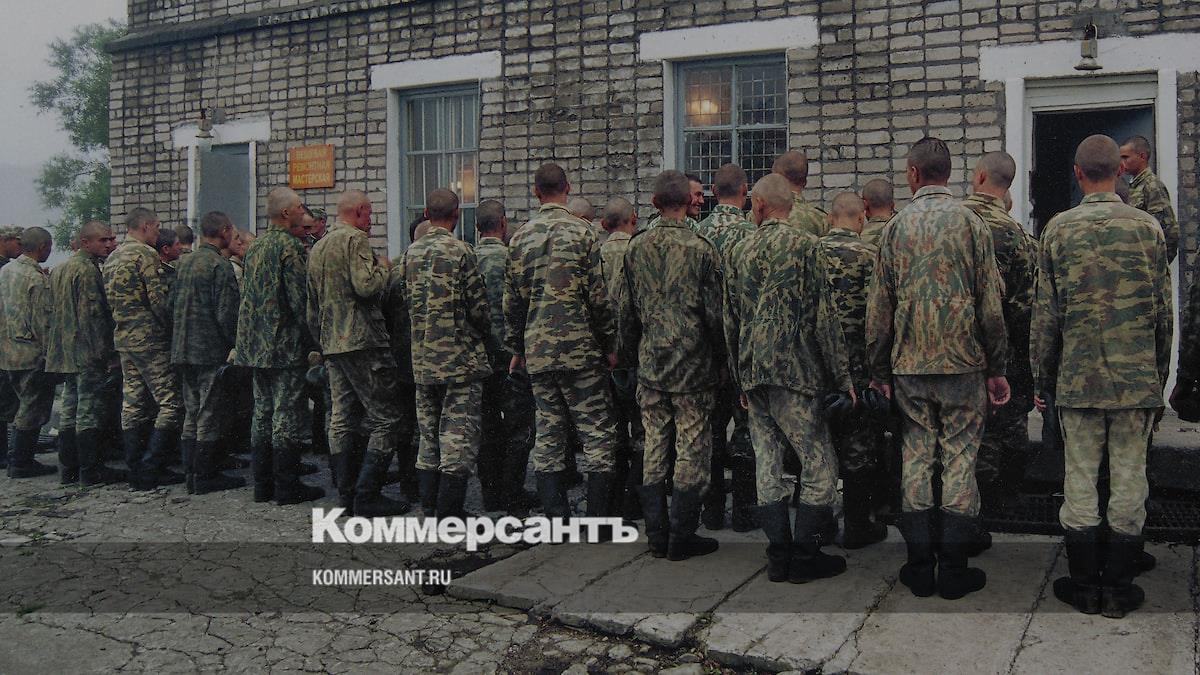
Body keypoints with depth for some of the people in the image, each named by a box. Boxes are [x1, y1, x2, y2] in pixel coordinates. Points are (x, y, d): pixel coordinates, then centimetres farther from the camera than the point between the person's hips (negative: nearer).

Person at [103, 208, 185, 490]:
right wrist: (173, 328, -6)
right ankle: (152, 469, -7)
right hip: (150, 339, -9)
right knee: (171, 403, -5)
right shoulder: (146, 254, -11)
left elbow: (111, 302, 18)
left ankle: (137, 471, 13)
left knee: (133, 405, 10)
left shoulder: (111, 258, 17)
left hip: (122, 338, 9)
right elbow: (159, 299, -16)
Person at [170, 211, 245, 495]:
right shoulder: (220, 265, -12)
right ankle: (205, 476, 2)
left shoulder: (185, 263, 12)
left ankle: (191, 473, 17)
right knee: (209, 414, -2)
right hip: (211, 351, -8)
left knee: (192, 413, 13)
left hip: (183, 351, 8)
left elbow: (173, 305, 16)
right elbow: (226, 313, -17)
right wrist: (238, 344, -6)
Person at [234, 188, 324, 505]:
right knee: (287, 416, -3)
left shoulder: (254, 246, 13)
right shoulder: (291, 246, -12)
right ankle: (287, 487, 2)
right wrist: (313, 342, -10)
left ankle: (262, 484, 18)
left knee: (263, 413, 13)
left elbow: (247, 295, 18)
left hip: (255, 345, 8)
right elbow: (300, 300, -17)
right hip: (286, 346, -8)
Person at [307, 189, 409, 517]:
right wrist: (383, 267, -2)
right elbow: (366, 286, -21)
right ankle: (367, 496, -8)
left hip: (331, 344, 9)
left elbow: (313, 304, 22)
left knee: (341, 421, 9)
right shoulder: (355, 239, -8)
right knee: (385, 419, -5)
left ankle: (348, 495, 12)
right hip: (362, 341, -9)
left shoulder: (317, 247, 20)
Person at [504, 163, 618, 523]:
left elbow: (512, 301, 11)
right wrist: (609, 344, 2)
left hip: (537, 352, 5)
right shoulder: (580, 232, -6)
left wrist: (516, 350, 20)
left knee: (548, 434, 10)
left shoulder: (520, 239, 8)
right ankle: (599, 519, 3)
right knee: (598, 432, 3)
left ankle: (556, 520, 13)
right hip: (580, 349, -5)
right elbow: (598, 296, -8)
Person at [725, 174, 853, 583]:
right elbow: (822, 315, -9)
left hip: (752, 374, 6)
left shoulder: (740, 251, 10)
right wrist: (841, 377, -3)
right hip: (793, 372, -5)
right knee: (819, 462, 3)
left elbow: (730, 321, 13)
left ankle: (778, 556, 12)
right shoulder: (803, 243, -5)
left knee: (768, 462, 9)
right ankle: (805, 556, 4)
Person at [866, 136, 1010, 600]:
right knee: (960, 459, 5)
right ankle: (953, 569, 8)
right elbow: (990, 303, -3)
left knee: (916, 458, 8)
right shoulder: (970, 222, -2)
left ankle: (919, 566, 13)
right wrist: (997, 367, 4)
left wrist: (879, 370, 10)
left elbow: (878, 306, 3)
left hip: (909, 365, 1)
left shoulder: (896, 226, 2)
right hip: (963, 363, -1)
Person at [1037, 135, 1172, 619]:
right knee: (1130, 479, 7)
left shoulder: (1058, 229, -2)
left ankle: (1085, 584, 14)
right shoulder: (1148, 227, 1)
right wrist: (1159, 374, 15)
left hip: (1078, 378, -1)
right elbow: (1164, 312, 4)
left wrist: (1042, 378, 7)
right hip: (1138, 378, 1)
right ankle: (1119, 587, 14)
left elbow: (1045, 314, -2)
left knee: (1080, 479, 7)